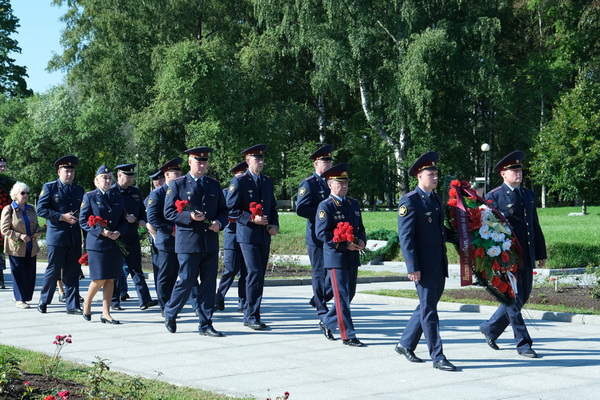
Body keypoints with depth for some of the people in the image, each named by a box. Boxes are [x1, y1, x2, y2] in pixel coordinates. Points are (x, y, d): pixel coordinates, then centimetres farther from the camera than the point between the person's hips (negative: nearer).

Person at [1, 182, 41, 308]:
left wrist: (37, 232, 0)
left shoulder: (31, 209, 12)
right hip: (16, 248, -5)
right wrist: (19, 236, -18)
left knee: (30, 273, 4)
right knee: (18, 273, -2)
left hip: (31, 248, 5)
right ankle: (20, 300, 5)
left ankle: (24, 297, 15)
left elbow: (36, 225, 23)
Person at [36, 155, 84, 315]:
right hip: (56, 236, -4)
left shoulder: (79, 190, 15)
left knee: (73, 273, 4)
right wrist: (62, 217, -14)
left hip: (75, 237, 4)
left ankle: (72, 306, 8)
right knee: (53, 271, 1)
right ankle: (43, 302, 18)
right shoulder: (49, 188, 1)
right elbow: (41, 210, -7)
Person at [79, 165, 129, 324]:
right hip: (97, 243, -4)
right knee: (99, 279, -6)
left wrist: (119, 232, -7)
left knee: (111, 279, 3)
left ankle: (106, 314, 9)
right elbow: (83, 221, -4)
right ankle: (87, 303, 20)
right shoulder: (89, 197, 1)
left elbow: (124, 220, 13)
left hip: (115, 244, 4)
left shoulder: (118, 197, 12)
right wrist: (101, 231, -15)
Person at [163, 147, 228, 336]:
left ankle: (205, 325, 10)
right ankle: (170, 312, 21)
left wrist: (219, 223, -5)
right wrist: (189, 217, -17)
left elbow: (223, 210, 17)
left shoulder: (214, 185, 15)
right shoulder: (177, 185, 3)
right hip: (188, 242, -4)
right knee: (186, 281, -4)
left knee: (209, 284, 3)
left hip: (210, 242, 4)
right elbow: (169, 212, -2)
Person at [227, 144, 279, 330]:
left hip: (265, 236, 7)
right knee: (254, 273, -12)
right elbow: (231, 209, -7)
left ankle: (250, 315, 16)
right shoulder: (239, 181, -4)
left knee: (259, 276, 8)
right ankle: (252, 316, -5)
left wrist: (274, 225, 4)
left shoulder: (268, 182, 15)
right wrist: (252, 218, -17)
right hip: (247, 235, -6)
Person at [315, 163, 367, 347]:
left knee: (349, 295, 14)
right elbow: (321, 233, -15)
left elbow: (360, 227, 21)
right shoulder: (325, 206, -9)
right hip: (336, 257, -7)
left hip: (353, 257, 7)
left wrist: (361, 240, -1)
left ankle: (327, 322, 32)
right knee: (342, 297, -4)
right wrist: (345, 245, -19)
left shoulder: (353, 204, 14)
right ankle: (348, 336, 0)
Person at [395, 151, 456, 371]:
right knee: (429, 311, -3)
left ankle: (406, 344, 28)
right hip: (423, 266, -8)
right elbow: (405, 236, -15)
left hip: (439, 265, 8)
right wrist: (412, 267, -19)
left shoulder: (436, 200, 15)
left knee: (427, 307, 15)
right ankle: (437, 357, 0)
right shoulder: (409, 201, -10)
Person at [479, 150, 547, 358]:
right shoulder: (494, 196, -6)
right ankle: (523, 343, 6)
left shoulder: (528, 195, 15)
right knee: (514, 299, -3)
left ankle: (490, 329, 27)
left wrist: (541, 253, 17)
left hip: (526, 258, 7)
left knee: (522, 297, 11)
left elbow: (535, 226, 20)